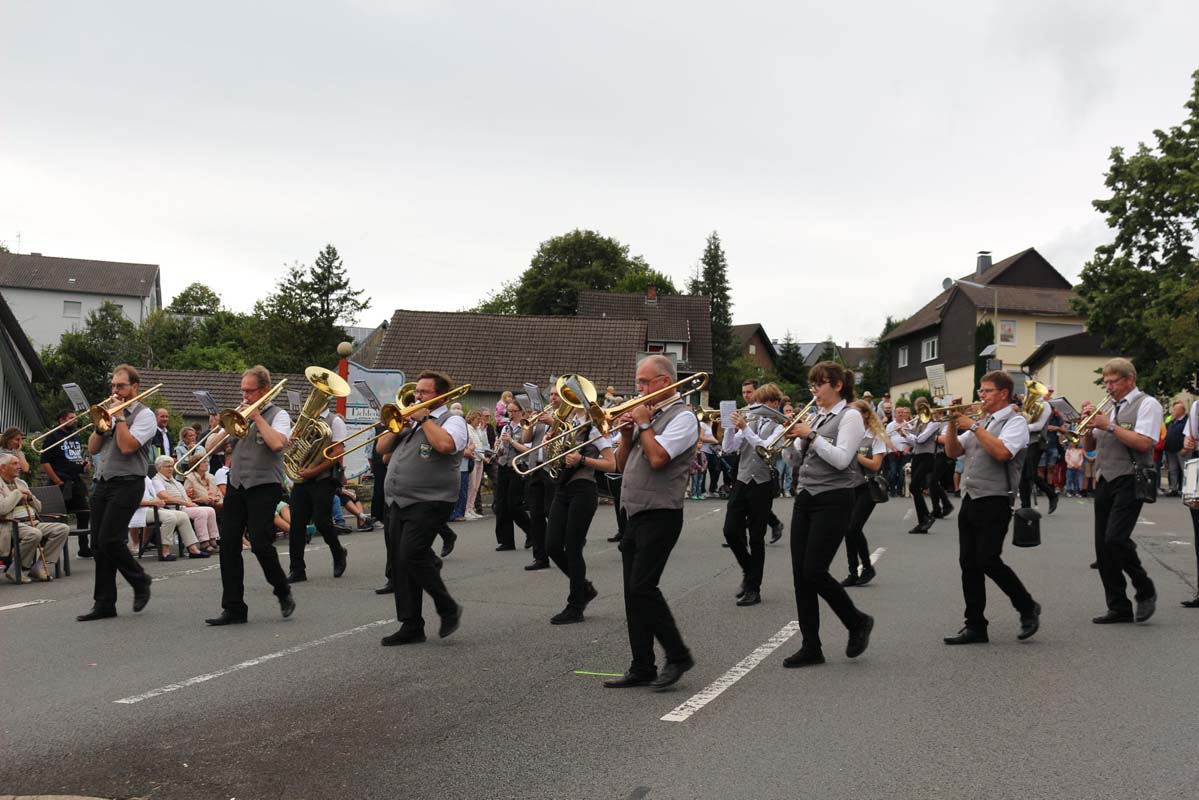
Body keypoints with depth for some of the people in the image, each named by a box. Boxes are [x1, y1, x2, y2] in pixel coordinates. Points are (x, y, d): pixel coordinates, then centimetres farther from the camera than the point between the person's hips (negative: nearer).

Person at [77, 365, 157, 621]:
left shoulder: (144, 415, -3)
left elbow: (127, 446, -17)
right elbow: (93, 448, 14)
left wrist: (119, 417, -8)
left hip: (127, 483, -7)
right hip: (103, 483, 7)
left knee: (109, 541, -14)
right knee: (98, 545, 4)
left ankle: (140, 581, 8)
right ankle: (104, 604, 8)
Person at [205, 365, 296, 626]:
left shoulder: (278, 415, 1)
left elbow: (277, 443, -19)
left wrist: (258, 418, -10)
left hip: (263, 487, -6)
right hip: (235, 486, 6)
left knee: (261, 544, -11)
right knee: (228, 544, 0)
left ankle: (283, 592, 14)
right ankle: (233, 608, 6)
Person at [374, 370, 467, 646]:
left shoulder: (452, 420, -1)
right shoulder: (410, 421, 23)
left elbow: (445, 444, -23)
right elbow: (382, 447, 18)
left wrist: (424, 419, -10)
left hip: (429, 502, -8)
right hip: (399, 504, 8)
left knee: (412, 556, -19)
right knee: (400, 564, 5)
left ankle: (448, 609, 0)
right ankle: (411, 626, 12)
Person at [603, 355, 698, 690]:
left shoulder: (682, 417, -8)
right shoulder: (646, 415, 18)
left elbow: (657, 458, -22)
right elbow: (623, 465, 20)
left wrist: (644, 424, -8)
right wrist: (627, 433, 4)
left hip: (660, 515, -9)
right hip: (634, 515, 9)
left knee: (642, 587, -15)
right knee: (633, 593, 7)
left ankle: (678, 656, -1)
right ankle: (642, 668, 12)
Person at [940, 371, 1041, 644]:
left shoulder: (1015, 421, -4)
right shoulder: (982, 422, 19)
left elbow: (1002, 451, -23)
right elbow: (953, 451, 16)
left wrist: (974, 427, -16)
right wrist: (953, 423, 2)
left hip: (994, 501, -8)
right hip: (970, 500, 8)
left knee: (988, 560, -11)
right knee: (968, 563, 4)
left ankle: (1028, 608, 9)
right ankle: (975, 626, 9)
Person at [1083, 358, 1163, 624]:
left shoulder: (1147, 405, -3)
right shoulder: (1111, 409, 19)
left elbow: (1144, 443, -17)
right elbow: (1090, 445, 22)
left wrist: (1109, 426, -14)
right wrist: (1089, 424, 4)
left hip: (1129, 481, -8)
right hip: (1105, 482, 8)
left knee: (1115, 538, -20)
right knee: (1103, 545, 4)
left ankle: (1145, 590, 2)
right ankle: (1118, 608, 11)